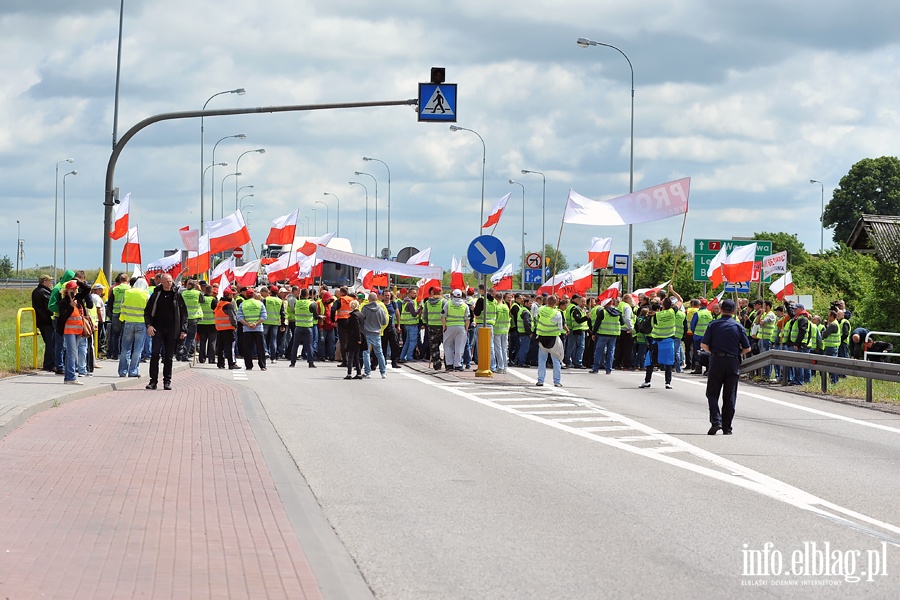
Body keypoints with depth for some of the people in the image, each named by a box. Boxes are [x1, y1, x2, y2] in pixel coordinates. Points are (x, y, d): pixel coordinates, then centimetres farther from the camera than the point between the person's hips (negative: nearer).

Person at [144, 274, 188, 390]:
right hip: (158, 328, 0)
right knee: (155, 353, -10)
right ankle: (153, 380, -6)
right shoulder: (156, 295, 5)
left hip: (172, 329, 0)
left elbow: (184, 313, 8)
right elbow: (147, 311, 9)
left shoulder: (177, 295, 4)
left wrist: (184, 330, 2)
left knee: (169, 356, 4)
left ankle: (167, 381, 11)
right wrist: (149, 325, -5)